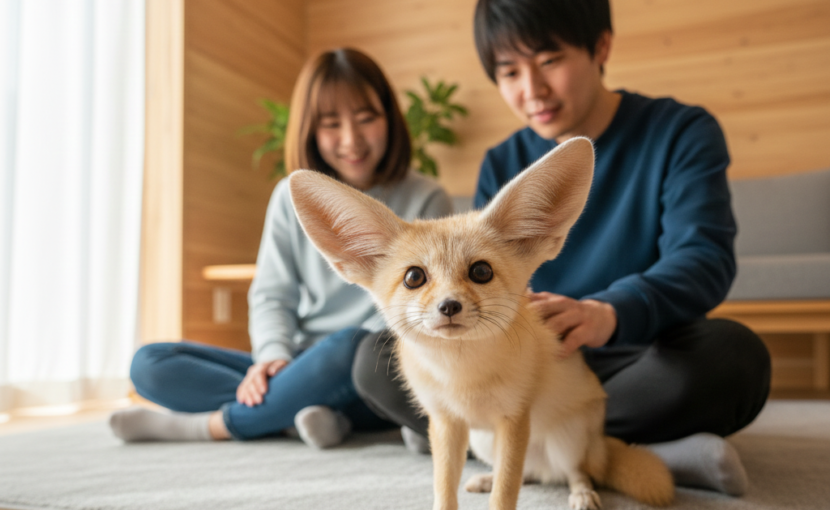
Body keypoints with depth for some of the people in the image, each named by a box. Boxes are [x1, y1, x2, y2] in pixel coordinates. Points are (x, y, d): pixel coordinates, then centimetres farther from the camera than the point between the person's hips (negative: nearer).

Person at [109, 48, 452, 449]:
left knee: (348, 347, -40)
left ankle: (210, 424, -19)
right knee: (149, 364, -10)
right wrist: (274, 356, -13)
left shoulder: (425, 201, 0)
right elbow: (272, 294, 8)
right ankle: (302, 412, -26)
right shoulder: (292, 197, 9)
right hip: (302, 369, 4)